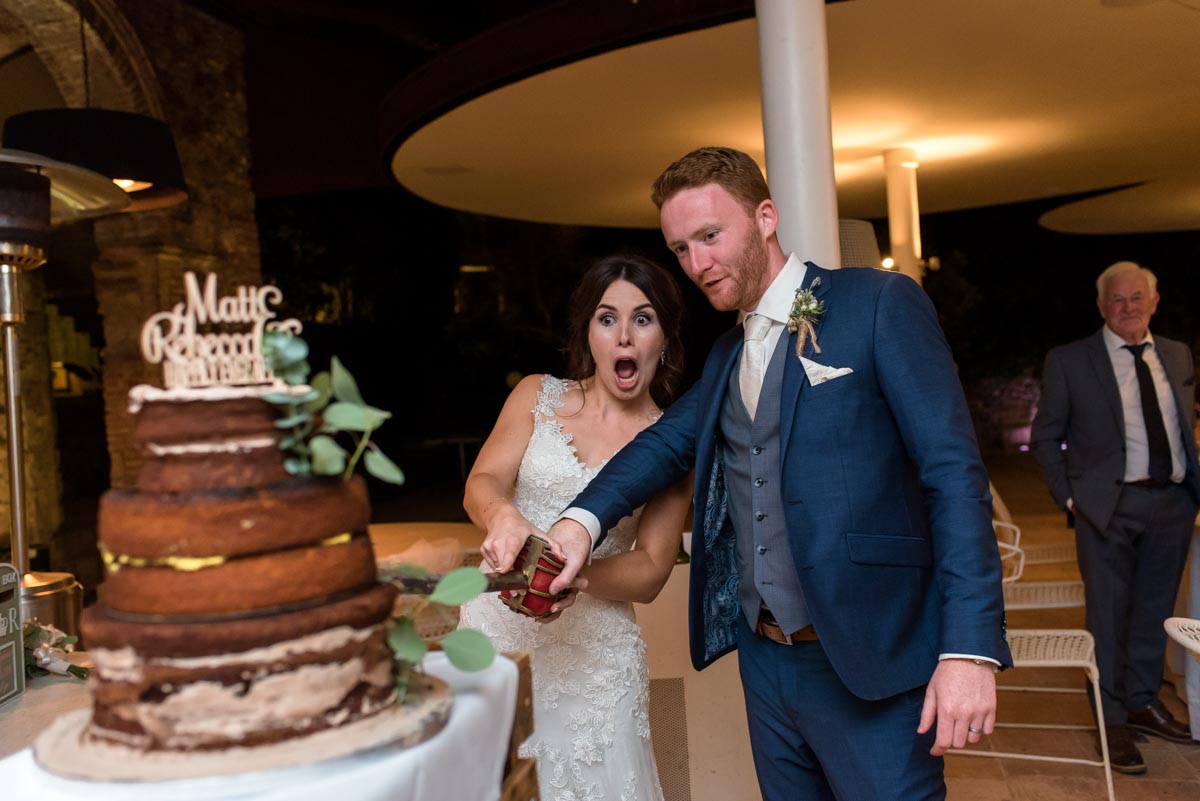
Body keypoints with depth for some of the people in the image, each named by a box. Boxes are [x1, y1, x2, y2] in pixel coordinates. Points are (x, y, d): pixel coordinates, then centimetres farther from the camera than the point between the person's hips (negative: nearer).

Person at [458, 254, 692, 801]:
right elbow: (480, 485, -8)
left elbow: (650, 574, -4)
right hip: (498, 628, 1)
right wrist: (503, 517, -32)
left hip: (593, 651, 0)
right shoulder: (537, 396, 3)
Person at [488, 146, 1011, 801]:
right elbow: (668, 441, 3)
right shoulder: (726, 356, 15)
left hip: (869, 665, -6)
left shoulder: (880, 304, -6)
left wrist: (969, 648, -20)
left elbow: (953, 470, -12)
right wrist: (581, 522, -16)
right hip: (764, 657, 6)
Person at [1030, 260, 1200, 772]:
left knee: (1155, 611, 15)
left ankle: (1143, 702, 32)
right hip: (1109, 506, -4)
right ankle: (1113, 721, 15)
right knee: (1108, 614, 3)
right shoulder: (1068, 362, -3)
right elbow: (1045, 437, 0)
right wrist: (1068, 496, -7)